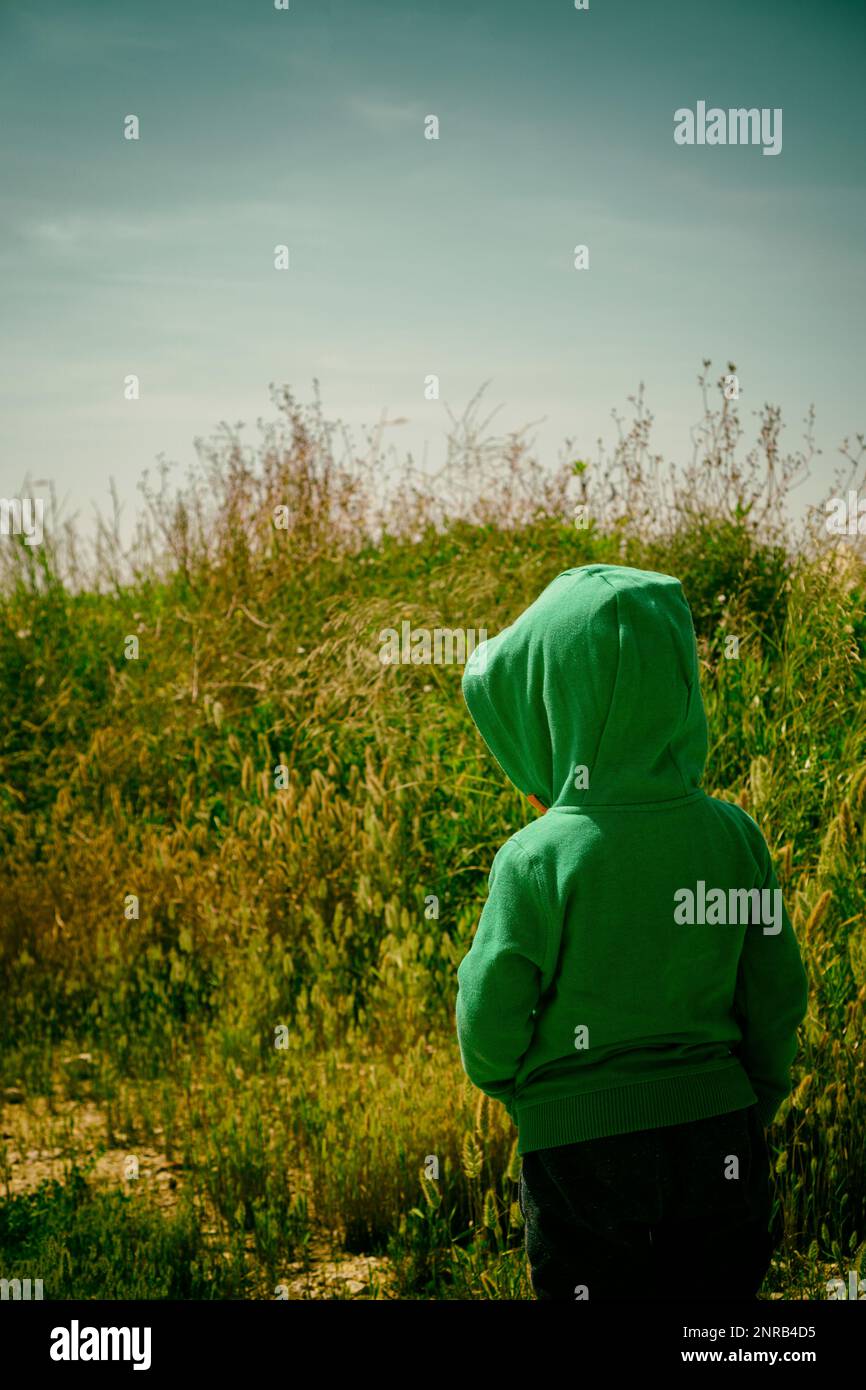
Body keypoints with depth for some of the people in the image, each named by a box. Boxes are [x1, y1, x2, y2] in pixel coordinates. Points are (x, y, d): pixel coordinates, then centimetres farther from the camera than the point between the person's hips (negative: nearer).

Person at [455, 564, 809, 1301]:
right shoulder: (733, 836, -6)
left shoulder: (536, 860, -17)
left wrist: (531, 1100, 12)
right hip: (720, 1149, 3)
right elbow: (778, 999, 3)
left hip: (582, 1157, -3)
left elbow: (488, 1039, -10)